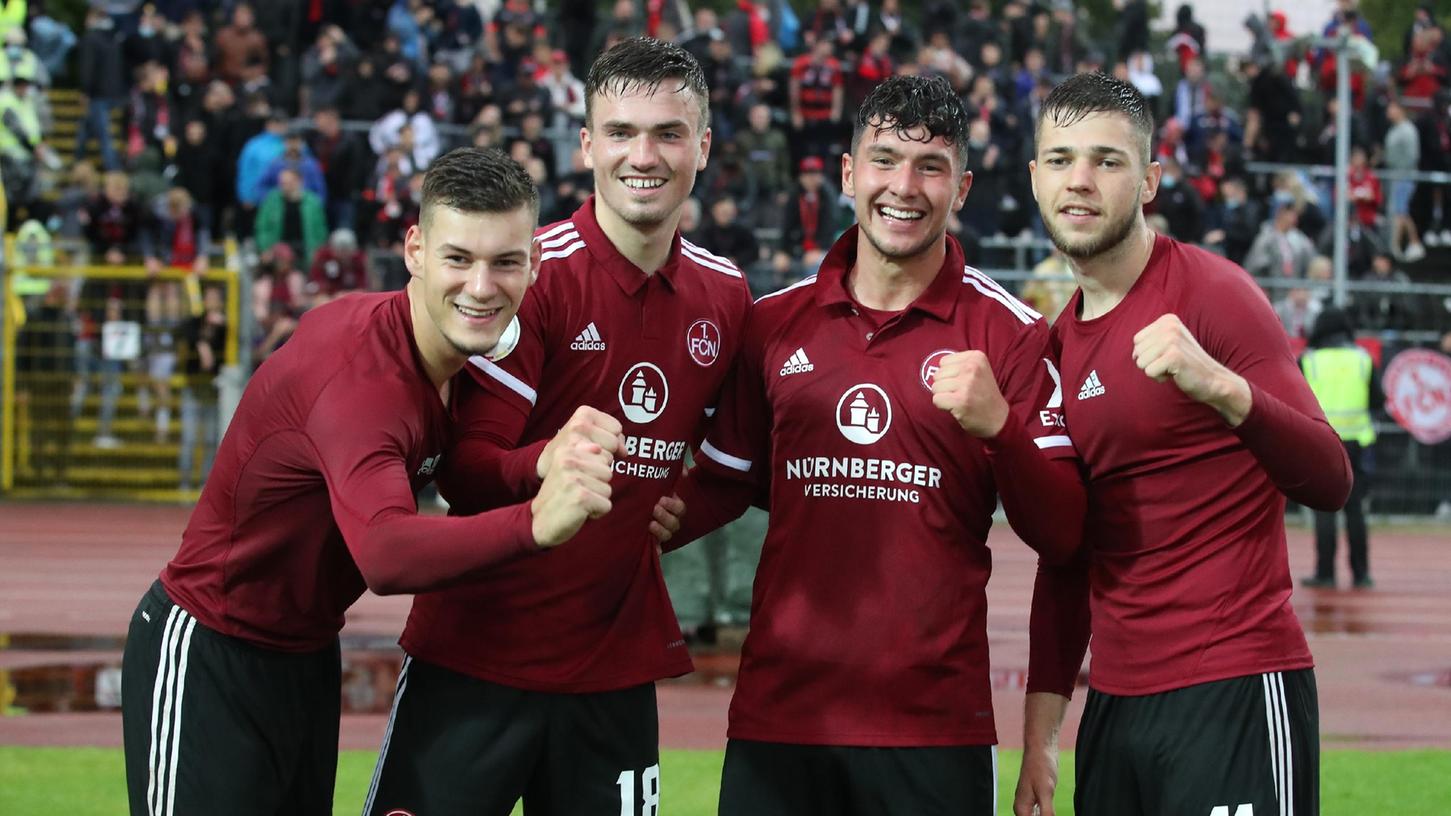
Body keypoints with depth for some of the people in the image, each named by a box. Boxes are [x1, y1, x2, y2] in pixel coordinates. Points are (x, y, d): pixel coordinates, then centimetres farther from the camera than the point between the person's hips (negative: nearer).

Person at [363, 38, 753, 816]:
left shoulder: (725, 294, 7)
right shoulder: (534, 275, -11)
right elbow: (461, 472, -16)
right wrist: (547, 462, -34)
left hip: (616, 660, 5)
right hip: (476, 655, -5)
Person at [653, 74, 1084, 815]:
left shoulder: (1009, 334, 1)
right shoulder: (775, 324, 9)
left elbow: (1063, 535, -2)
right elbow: (729, 476, 21)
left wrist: (997, 424, -18)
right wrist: (665, 519, 0)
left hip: (935, 721, -2)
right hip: (779, 711, 2)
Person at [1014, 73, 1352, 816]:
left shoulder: (1209, 293, -8)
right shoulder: (1059, 342, 13)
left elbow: (1328, 482, -17)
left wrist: (1220, 387, -34)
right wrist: (1040, 730, 15)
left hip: (1235, 697, -7)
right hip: (1115, 700, 7)